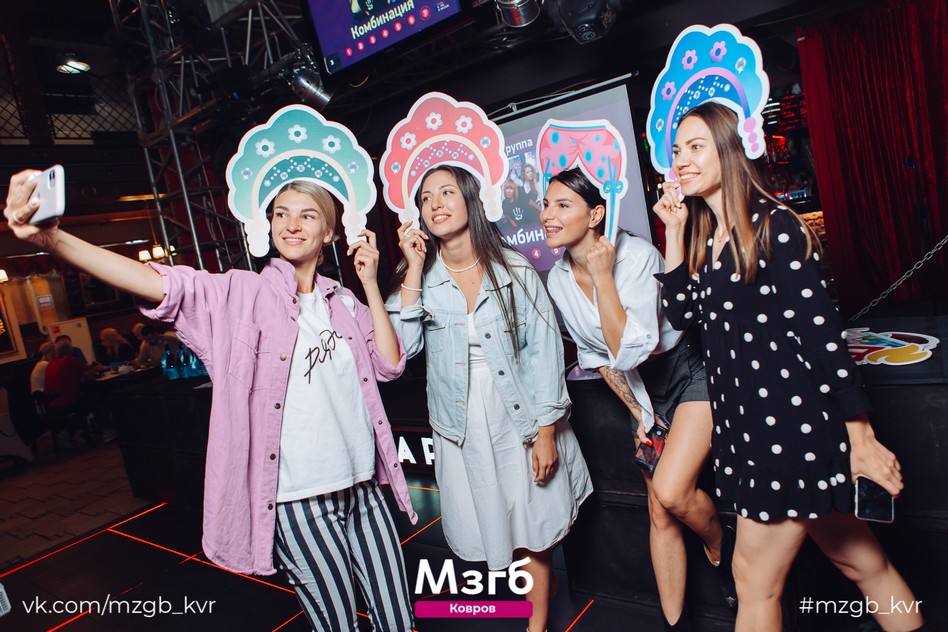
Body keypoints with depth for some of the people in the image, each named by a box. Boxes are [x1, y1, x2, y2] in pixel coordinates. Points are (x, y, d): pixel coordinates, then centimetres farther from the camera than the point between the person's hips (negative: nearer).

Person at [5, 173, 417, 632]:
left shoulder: (343, 301, 8)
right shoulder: (243, 293, -6)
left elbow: (389, 364, 3)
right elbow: (163, 285, -19)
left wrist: (370, 283, -2)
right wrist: (53, 240, -33)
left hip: (362, 486, 4)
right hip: (297, 499, -4)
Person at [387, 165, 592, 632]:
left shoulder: (514, 269, -6)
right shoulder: (418, 278, -1)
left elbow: (543, 349, -6)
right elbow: (402, 346, -16)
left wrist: (546, 430, -9)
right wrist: (415, 269, -16)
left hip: (518, 416, -2)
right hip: (462, 424, 2)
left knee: (531, 527, 8)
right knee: (487, 524, 14)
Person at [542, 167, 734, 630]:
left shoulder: (637, 256, -24)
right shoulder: (558, 282, -7)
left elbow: (630, 351, -31)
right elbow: (596, 356, 5)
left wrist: (603, 276, -32)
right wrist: (636, 412, 3)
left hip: (692, 371, -5)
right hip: (643, 389, 5)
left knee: (671, 490, -21)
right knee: (660, 513, 8)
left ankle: (721, 551, 13)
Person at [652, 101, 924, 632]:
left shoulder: (773, 225, -11)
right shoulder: (706, 235, 12)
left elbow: (822, 331, -15)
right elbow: (682, 313, 5)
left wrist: (861, 438, -15)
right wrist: (675, 233, 2)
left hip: (791, 419, -7)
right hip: (744, 420, 7)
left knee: (755, 579, 3)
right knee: (861, 561, 19)